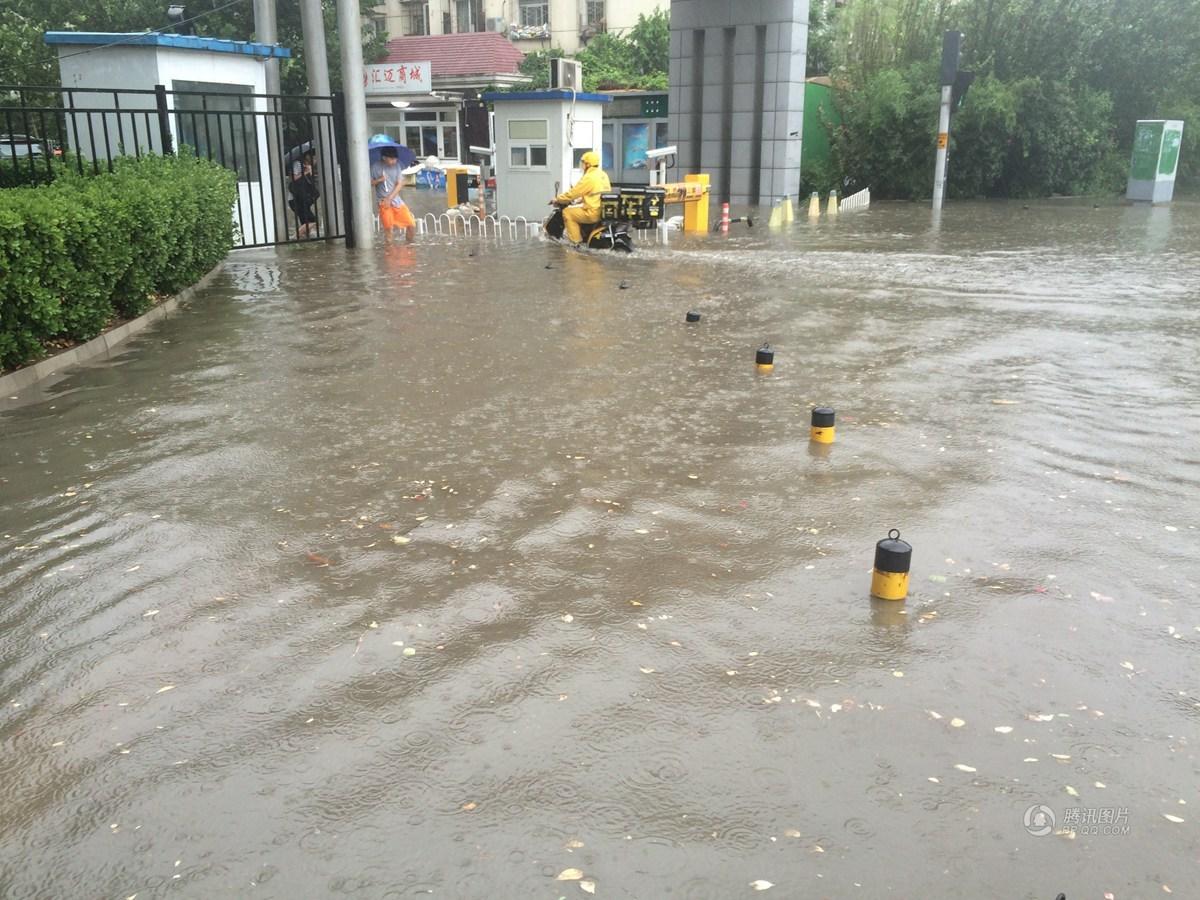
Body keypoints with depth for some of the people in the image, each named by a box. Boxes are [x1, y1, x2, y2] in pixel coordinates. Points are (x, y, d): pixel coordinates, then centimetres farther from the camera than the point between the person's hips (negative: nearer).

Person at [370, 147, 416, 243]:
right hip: (384, 202, -3)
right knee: (388, 229, -8)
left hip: (397, 201, 3)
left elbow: (399, 185, 0)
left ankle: (410, 245, 19)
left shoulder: (396, 166, 2)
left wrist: (389, 198, -10)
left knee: (412, 224, -2)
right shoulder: (376, 167, -6)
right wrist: (379, 180, -18)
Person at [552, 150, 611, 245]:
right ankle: (584, 236, 36)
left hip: (594, 212, -9)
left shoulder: (588, 178, -16)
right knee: (579, 209, 32)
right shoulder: (603, 175, 12)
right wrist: (580, 200, 30)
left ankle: (576, 241, -2)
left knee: (567, 212, 1)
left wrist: (557, 200, 2)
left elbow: (572, 193, -11)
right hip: (605, 210, 9)